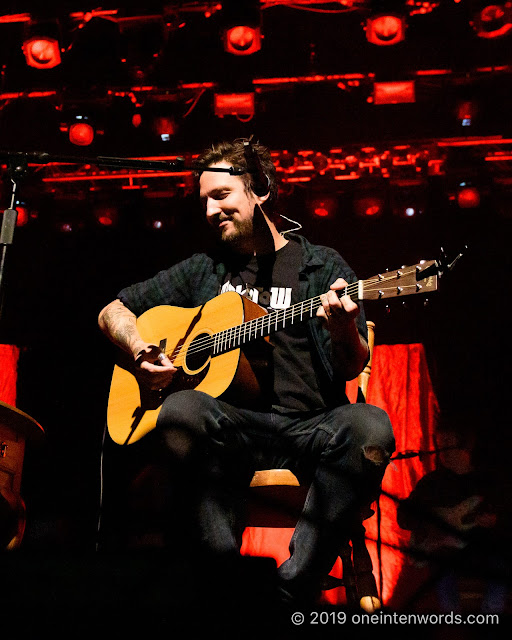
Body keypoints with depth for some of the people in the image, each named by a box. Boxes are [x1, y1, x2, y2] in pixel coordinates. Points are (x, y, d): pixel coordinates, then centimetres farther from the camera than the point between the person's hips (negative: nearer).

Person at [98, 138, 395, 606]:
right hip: (230, 425, 1)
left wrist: (344, 331, -20)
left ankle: (294, 589, -29)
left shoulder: (323, 266, 14)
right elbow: (113, 311, 26)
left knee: (370, 427, -33)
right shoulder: (204, 270, 21)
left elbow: (354, 368, 4)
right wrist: (140, 351, 4)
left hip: (310, 426, 0)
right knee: (181, 410, -33)